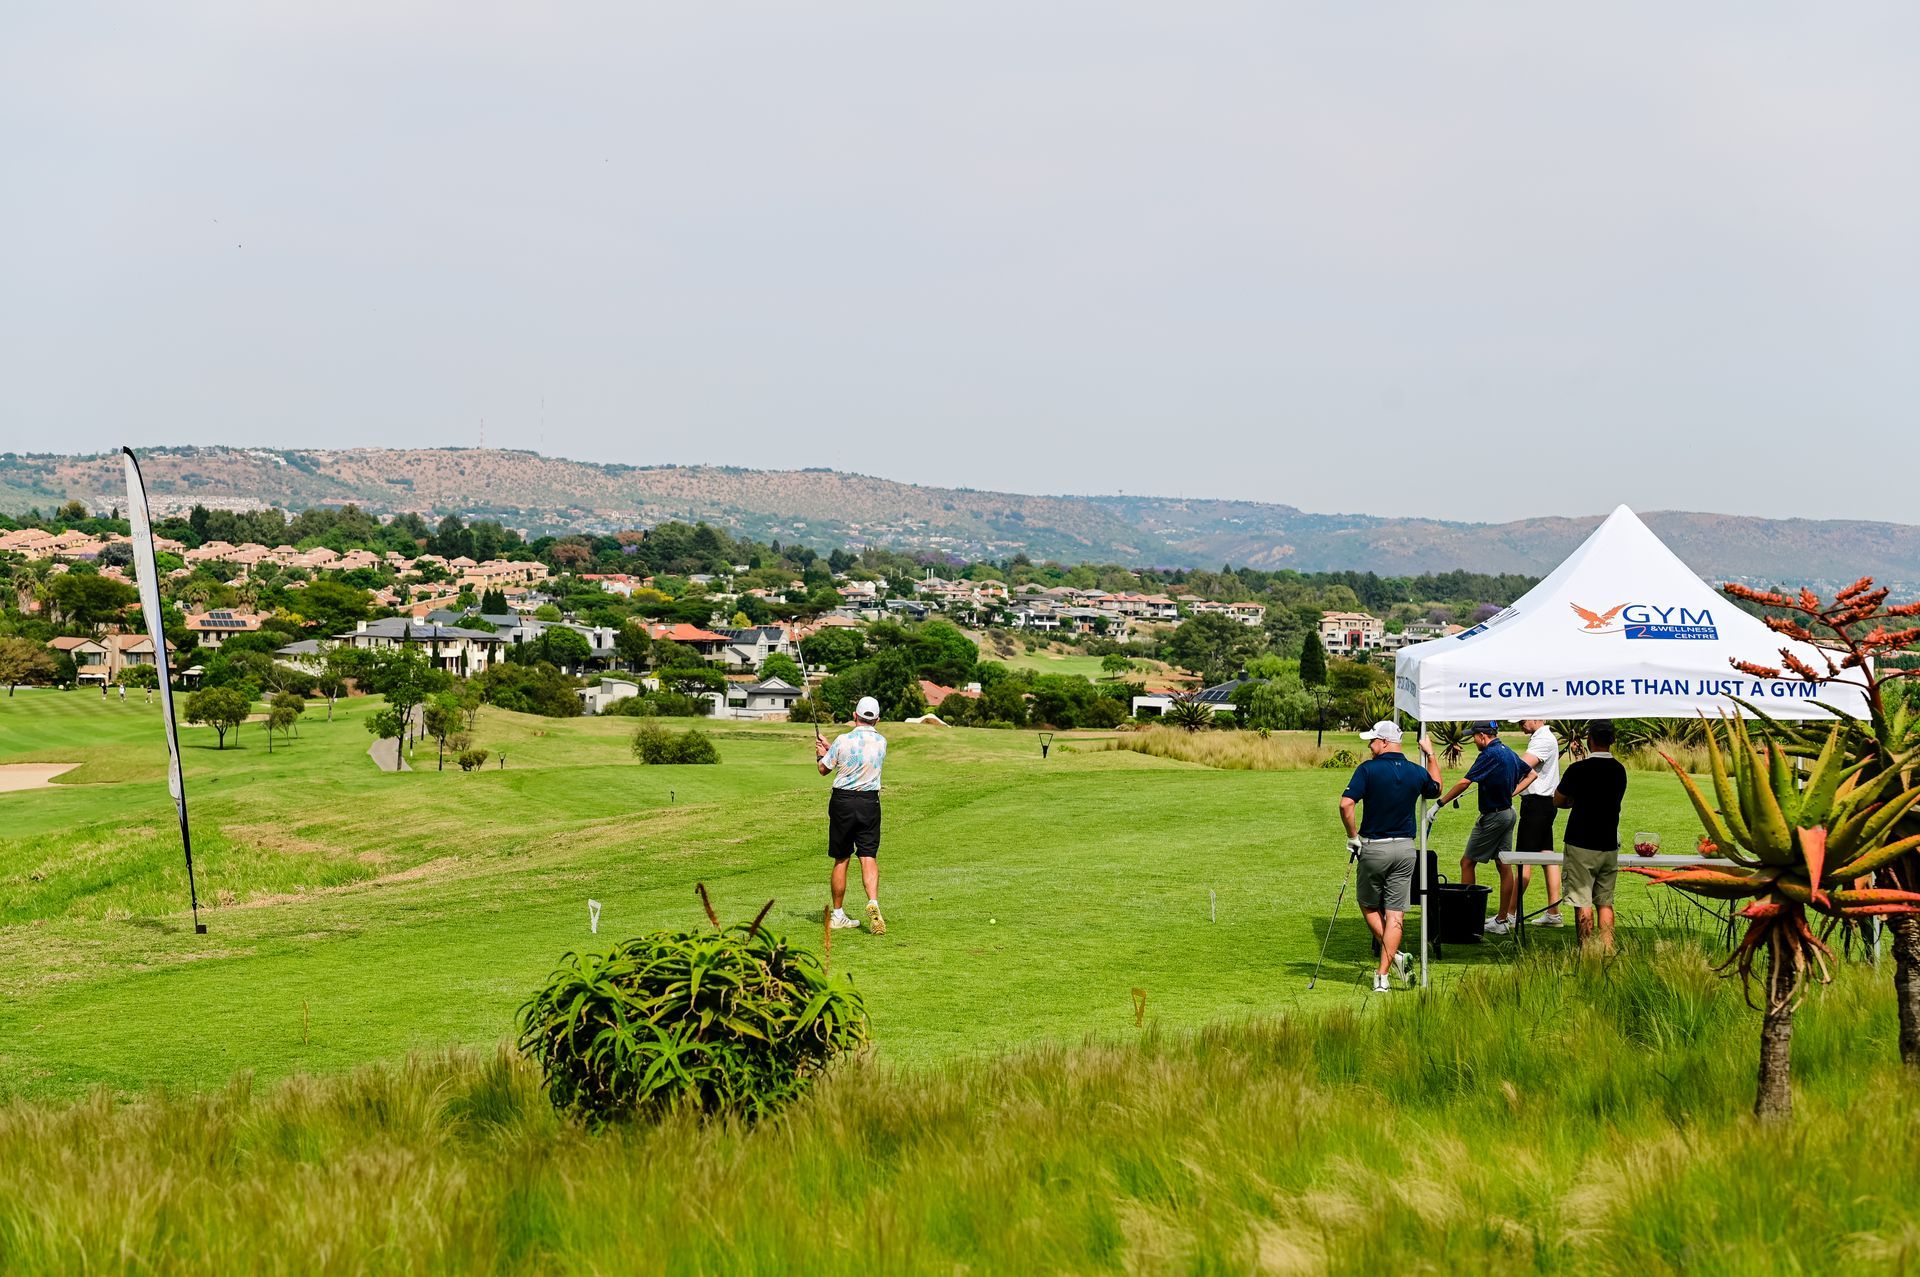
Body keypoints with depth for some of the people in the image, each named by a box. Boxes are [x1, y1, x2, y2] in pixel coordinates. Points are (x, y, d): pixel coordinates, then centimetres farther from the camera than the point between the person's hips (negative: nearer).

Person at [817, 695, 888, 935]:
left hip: (842, 800, -1)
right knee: (869, 858, -2)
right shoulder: (881, 742, 1)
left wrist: (821, 753, 26)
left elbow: (824, 769, 3)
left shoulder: (843, 740, -10)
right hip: (869, 802, 1)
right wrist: (829, 747, 26)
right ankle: (873, 902, -27)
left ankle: (838, 914, 16)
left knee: (841, 860, 9)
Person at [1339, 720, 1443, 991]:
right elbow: (1436, 789, 25)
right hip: (1405, 848, 3)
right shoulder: (1417, 772, 2)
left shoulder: (1368, 769, -11)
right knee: (1395, 913, 3)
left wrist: (1352, 835, -7)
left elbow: (1346, 804, -21)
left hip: (1373, 847, -3)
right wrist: (1431, 755, 34)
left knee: (1369, 906, 17)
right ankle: (1382, 976, -1)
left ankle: (1394, 956, 4)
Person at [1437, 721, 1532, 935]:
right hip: (1508, 812, 9)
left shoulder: (1489, 755, -19)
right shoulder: (1510, 753, 9)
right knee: (1504, 865, 8)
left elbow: (1464, 782, -24)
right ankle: (1504, 919, 10)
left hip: (1492, 816, -9)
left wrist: (1440, 803, -21)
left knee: (1467, 862, 0)